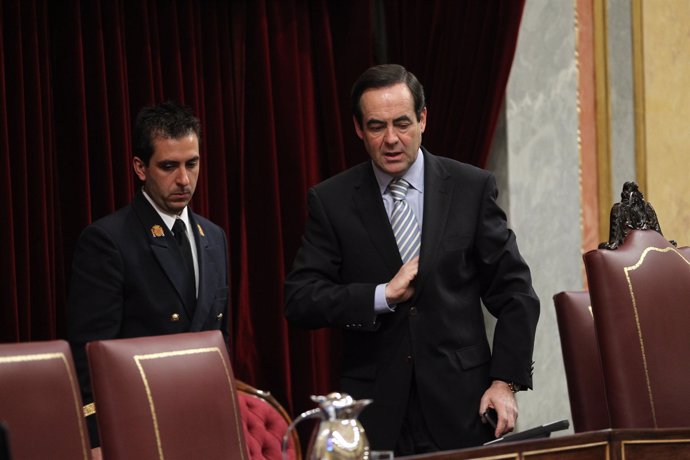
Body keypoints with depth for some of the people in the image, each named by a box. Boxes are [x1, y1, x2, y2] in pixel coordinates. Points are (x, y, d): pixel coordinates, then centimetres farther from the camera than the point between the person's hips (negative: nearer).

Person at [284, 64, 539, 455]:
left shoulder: (472, 188, 3)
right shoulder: (332, 201, 2)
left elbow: (514, 291, 5)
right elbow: (300, 301, -3)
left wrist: (505, 382, -3)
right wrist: (383, 295, -15)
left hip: (460, 407, 0)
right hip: (375, 411, 0)